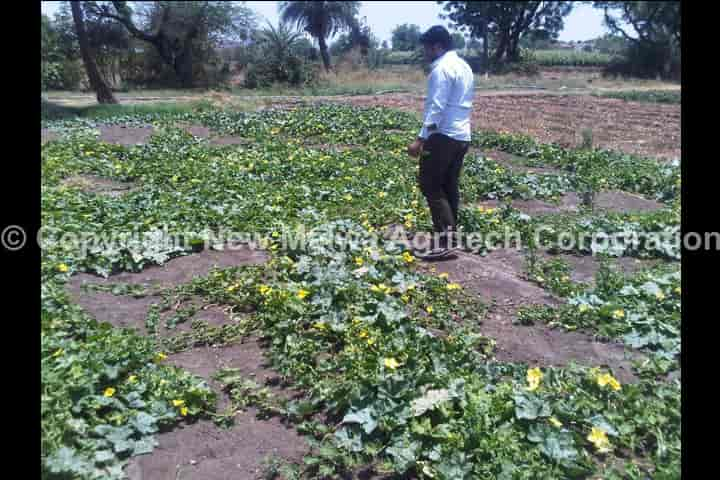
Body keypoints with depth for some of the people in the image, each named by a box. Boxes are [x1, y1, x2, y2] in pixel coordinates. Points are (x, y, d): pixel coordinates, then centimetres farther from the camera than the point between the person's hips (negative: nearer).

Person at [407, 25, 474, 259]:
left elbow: (436, 107, -20)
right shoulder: (465, 66, 17)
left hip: (444, 135, -9)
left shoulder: (442, 68, -12)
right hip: (462, 136, 9)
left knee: (430, 185, -5)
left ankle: (444, 239, -9)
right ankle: (450, 234, 17)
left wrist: (421, 139, -23)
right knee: (450, 186, 12)